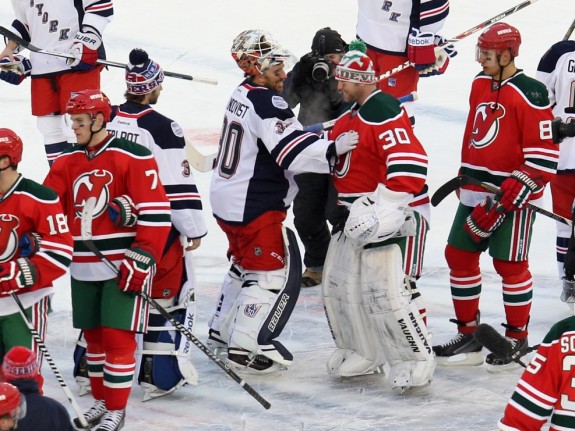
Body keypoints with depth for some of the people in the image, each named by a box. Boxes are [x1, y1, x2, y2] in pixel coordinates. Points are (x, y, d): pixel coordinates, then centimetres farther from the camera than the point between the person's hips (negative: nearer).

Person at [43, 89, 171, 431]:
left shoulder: (133, 158, -11)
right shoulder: (67, 162, 8)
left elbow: (156, 215, -14)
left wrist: (141, 261, -17)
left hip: (123, 267, -6)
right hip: (84, 267, 6)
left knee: (117, 336, -5)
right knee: (93, 335, 13)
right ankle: (101, 400, 27)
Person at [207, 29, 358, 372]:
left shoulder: (243, 96, 10)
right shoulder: (267, 104, -21)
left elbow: (285, 138, 16)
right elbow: (293, 152, -28)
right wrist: (334, 149, -29)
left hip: (228, 199, 10)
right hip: (255, 207, -10)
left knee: (247, 264, 25)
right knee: (276, 272, -4)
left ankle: (224, 329, 36)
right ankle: (246, 346, -5)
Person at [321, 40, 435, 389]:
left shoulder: (385, 113, -20)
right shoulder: (351, 114, 12)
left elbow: (410, 165, -30)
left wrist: (382, 210, -35)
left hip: (396, 212, -10)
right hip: (358, 214, 10)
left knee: (386, 291, -14)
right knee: (339, 284, 11)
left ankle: (416, 358, 0)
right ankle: (362, 353, 26)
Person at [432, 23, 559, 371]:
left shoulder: (530, 95, -17)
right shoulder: (480, 84, 8)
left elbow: (543, 156, -18)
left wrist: (507, 201, -20)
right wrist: (465, 178, 24)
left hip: (513, 194, -8)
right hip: (476, 191, 8)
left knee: (510, 264, -3)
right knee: (459, 256, 9)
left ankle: (518, 340, 11)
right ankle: (468, 335, 20)